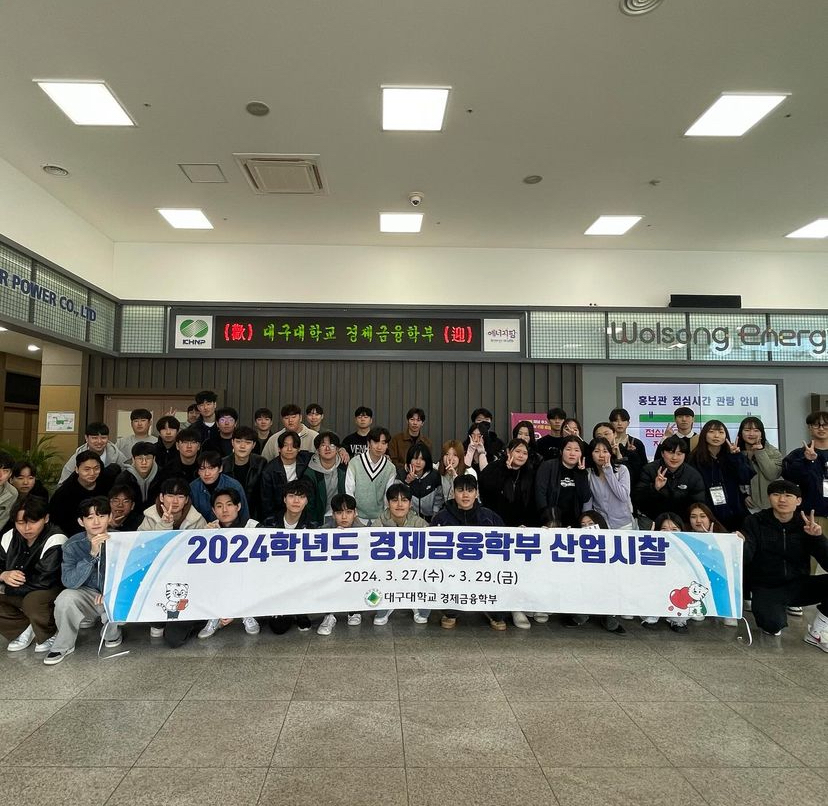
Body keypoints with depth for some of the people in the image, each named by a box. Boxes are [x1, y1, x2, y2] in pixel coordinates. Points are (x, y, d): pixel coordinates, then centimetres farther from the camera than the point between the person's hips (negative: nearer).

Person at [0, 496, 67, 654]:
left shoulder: (55, 541, -23)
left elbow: (44, 581, -26)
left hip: (51, 592, -7)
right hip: (18, 594, 7)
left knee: (33, 601, -37)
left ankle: (50, 635, -8)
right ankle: (24, 628, 0)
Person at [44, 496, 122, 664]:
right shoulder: (73, 545, -11)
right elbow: (69, 582, -23)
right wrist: (92, 554, -37)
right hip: (88, 594, 1)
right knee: (65, 598, -29)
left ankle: (112, 634, 6)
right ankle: (63, 646, -3)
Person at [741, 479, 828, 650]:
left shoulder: (806, 525, 2)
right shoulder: (755, 522, -5)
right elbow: (746, 558, -17)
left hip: (798, 585, 3)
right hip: (766, 588, -3)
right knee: (773, 625, -31)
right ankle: (778, 614, 8)